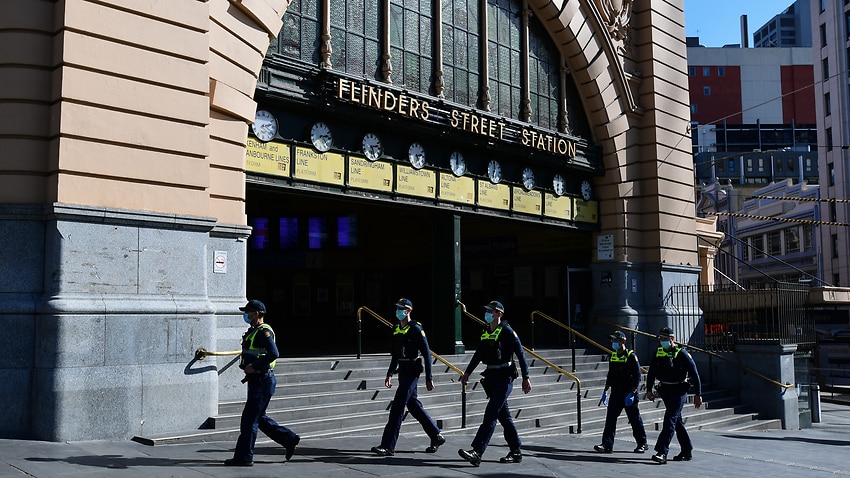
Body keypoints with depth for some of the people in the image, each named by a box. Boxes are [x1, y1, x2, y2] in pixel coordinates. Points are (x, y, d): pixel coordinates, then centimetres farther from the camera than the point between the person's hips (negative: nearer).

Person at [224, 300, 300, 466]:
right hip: (257, 380, 11)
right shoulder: (253, 331, 17)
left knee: (249, 419, -5)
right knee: (259, 418, 14)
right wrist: (249, 368, 13)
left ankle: (244, 457, 3)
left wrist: (254, 366, -23)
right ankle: (289, 439, 20)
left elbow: (273, 354, -27)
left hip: (262, 381, -11)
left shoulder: (264, 331, -15)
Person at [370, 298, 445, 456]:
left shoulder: (416, 329, -11)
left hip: (412, 373, -9)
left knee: (397, 407, -11)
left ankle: (388, 446, -8)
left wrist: (429, 378, -13)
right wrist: (390, 374, 16)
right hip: (403, 372, 9)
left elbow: (426, 354, -11)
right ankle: (437, 436, 26)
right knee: (413, 406, 14)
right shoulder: (397, 330, 14)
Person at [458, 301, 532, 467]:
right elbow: (478, 354, 22)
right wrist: (467, 372, 19)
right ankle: (516, 452, 20)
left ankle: (477, 452, -19)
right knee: (504, 416, 11)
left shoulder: (507, 331, -9)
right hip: (491, 378, 8)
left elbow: (520, 354, -9)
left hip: (504, 378, -8)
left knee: (490, 415, -13)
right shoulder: (486, 332, 13)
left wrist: (526, 378, -12)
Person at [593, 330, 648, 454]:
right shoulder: (613, 356, 11)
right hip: (615, 393, 6)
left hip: (629, 394, -6)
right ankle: (607, 445, -3)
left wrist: (632, 394, -19)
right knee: (610, 418, -3)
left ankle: (642, 444, 19)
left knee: (635, 420, 5)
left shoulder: (631, 356, -10)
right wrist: (605, 390, 16)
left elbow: (637, 377, -13)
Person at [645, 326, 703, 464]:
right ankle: (687, 451, 24)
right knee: (677, 421, 13)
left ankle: (662, 452, -20)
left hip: (679, 391, -6)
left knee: (670, 419, -15)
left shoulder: (682, 353, -10)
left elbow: (694, 374, -8)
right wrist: (649, 389, 5)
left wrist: (698, 394, -9)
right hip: (665, 390, 6)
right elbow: (652, 372, 13)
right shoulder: (658, 353, 7)